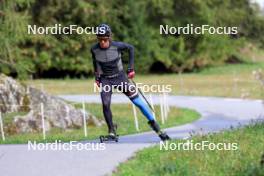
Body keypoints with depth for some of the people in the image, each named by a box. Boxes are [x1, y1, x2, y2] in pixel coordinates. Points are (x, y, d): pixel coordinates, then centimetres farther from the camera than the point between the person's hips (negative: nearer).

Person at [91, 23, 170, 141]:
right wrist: (97, 77, 10)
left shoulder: (117, 46, -18)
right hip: (105, 80, 1)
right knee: (105, 104, -18)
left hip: (120, 77, -1)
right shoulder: (94, 50, -11)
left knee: (138, 101, -4)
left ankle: (153, 123, 11)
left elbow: (130, 48, 2)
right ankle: (111, 129, 4)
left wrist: (131, 68, 1)